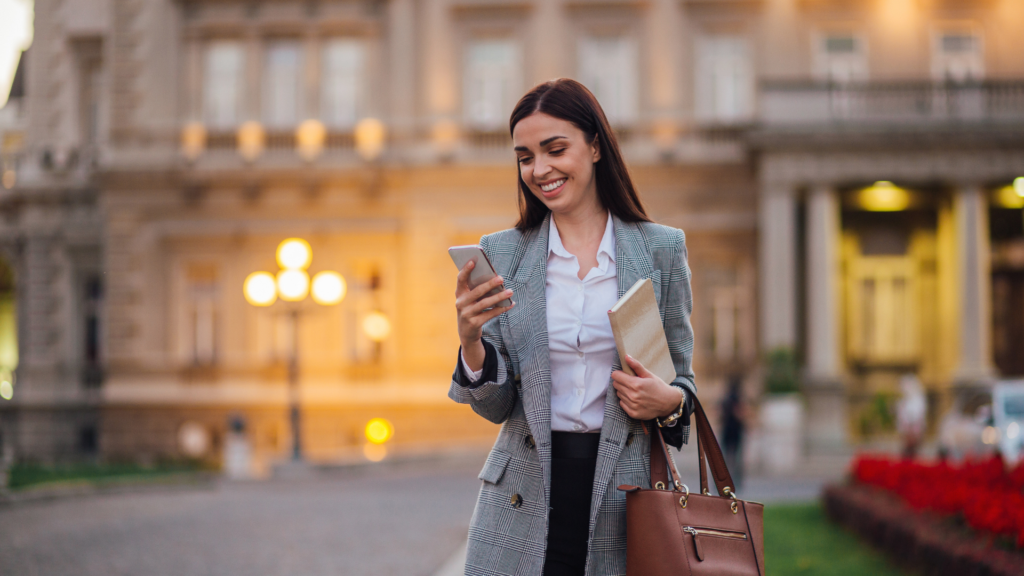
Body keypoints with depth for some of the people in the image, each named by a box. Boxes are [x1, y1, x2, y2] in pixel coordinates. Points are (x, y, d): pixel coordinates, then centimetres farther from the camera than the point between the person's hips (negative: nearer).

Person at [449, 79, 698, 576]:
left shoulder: (661, 249, 3)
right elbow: (496, 406, 2)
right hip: (523, 502, 1)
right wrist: (470, 340, -17)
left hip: (623, 493, 0)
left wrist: (669, 401, -13)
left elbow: (683, 378, 10)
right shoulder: (500, 254, 4)